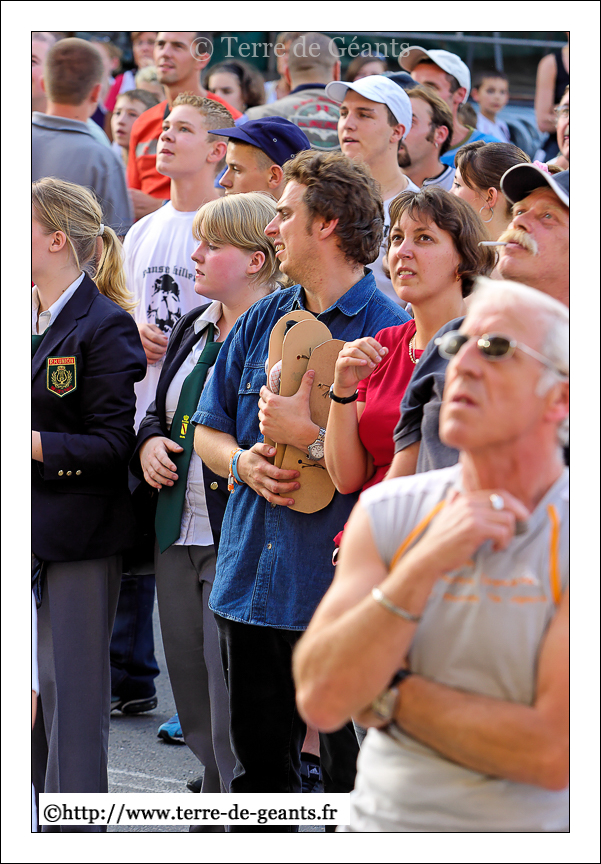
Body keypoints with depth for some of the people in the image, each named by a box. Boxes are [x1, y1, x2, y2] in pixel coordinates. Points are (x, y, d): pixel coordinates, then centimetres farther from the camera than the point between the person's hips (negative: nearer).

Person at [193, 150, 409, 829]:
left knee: (355, 781, 2)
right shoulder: (261, 321, 11)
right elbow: (207, 432, 17)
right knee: (257, 771, 17)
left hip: (343, 594, -7)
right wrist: (245, 462, -4)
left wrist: (307, 438, -20)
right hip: (250, 586, 7)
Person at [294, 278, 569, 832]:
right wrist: (424, 565, -13)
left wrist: (389, 696, -6)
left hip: (524, 827, -2)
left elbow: (555, 754, -14)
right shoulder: (389, 513, 6)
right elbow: (320, 698, -5)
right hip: (380, 819, 2)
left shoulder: (571, 537, -6)